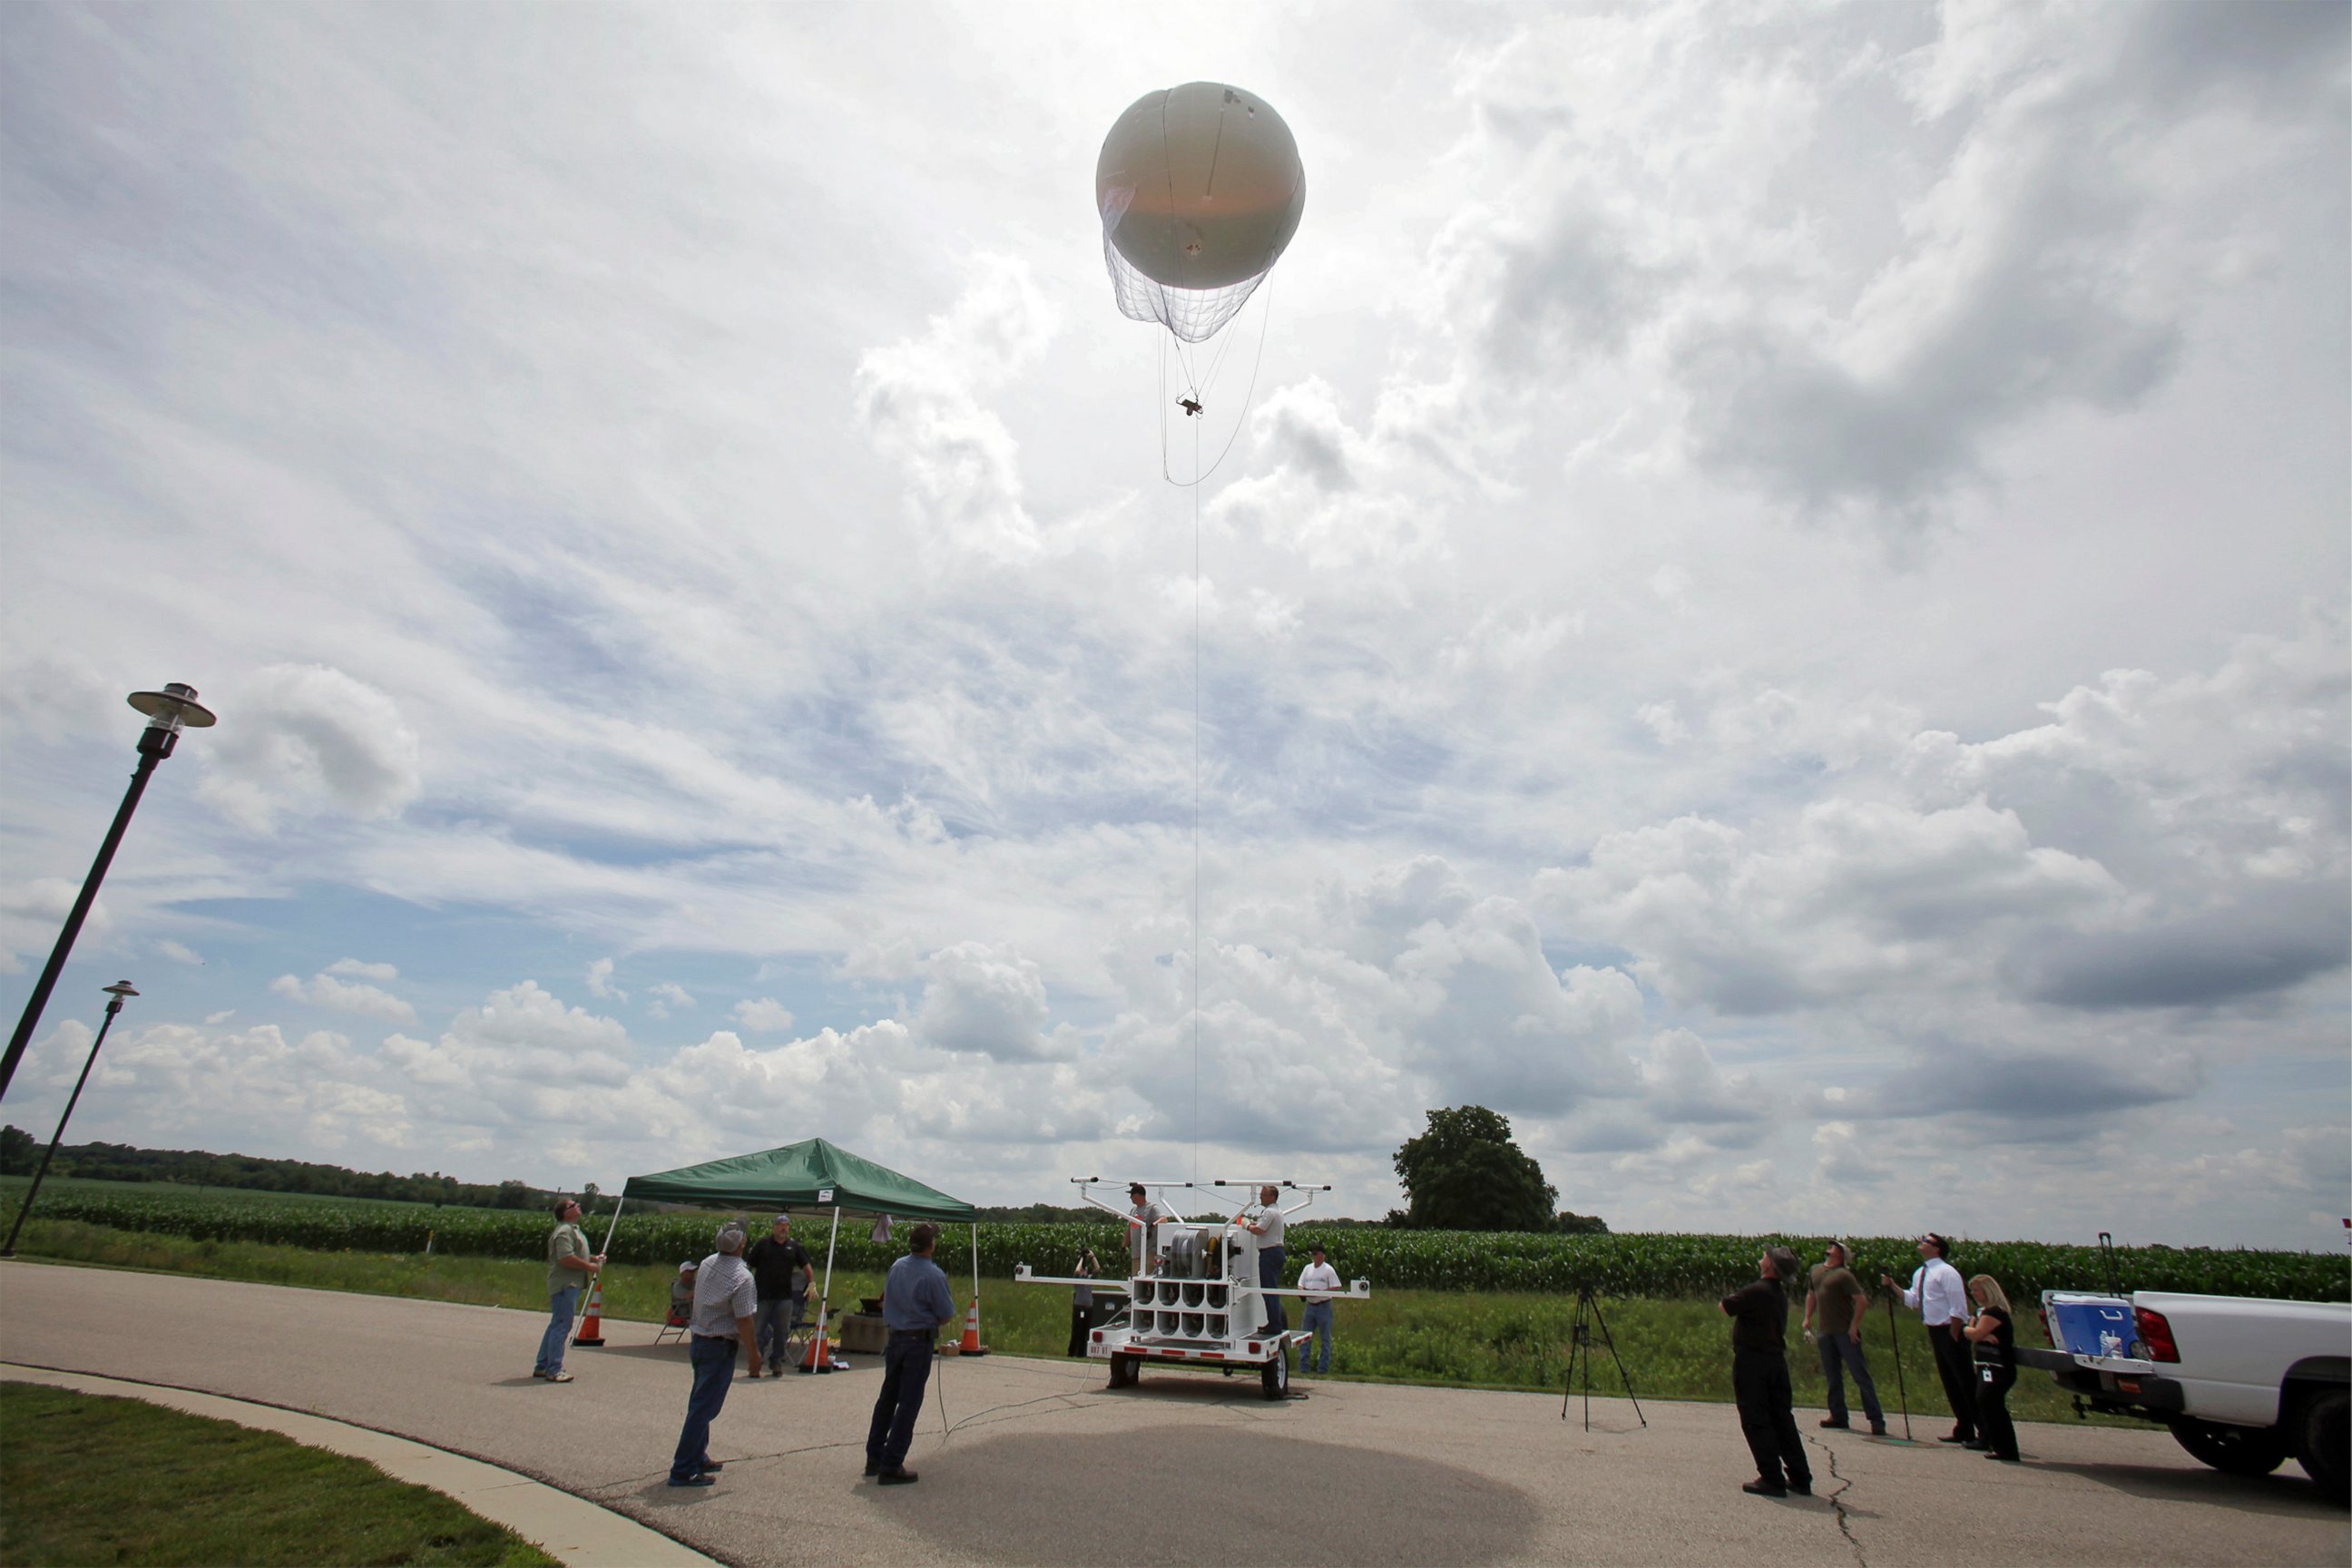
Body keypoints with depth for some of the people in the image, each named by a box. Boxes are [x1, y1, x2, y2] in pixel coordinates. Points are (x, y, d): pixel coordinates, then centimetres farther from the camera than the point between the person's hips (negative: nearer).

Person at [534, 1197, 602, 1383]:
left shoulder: (572, 1229, 18)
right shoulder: (564, 1231, -16)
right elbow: (566, 1259, -25)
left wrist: (593, 1258, 14)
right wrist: (589, 1266, -17)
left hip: (570, 1285, 11)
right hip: (565, 1285, -11)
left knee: (556, 1325, 16)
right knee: (561, 1326, -9)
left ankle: (542, 1367, 24)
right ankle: (554, 1370, -6)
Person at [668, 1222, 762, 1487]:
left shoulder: (707, 1264, 0)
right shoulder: (742, 1278, -23)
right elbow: (744, 1322, -20)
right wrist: (754, 1354, -7)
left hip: (698, 1341, 8)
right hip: (719, 1347, -8)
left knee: (700, 1403, 20)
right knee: (704, 1408, -1)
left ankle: (698, 1458, 32)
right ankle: (683, 1470, 2)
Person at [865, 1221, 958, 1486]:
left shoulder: (897, 1266, 1)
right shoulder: (933, 1275, -19)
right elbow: (947, 1317, -11)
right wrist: (936, 1320, 10)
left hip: (895, 1337, 7)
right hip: (919, 1342, -7)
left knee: (887, 1398, 19)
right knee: (908, 1404, 2)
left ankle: (874, 1458, 27)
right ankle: (891, 1467, 5)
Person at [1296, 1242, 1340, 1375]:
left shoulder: (1328, 1269, -4)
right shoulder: (1307, 1268, 12)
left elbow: (1335, 1288, -9)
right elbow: (1300, 1285, 14)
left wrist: (1320, 1292, -20)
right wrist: (1302, 1290, -9)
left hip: (1324, 1306, -5)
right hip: (1310, 1305, 5)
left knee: (1325, 1339, 2)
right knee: (1304, 1338, 3)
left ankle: (1323, 1369, 7)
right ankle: (1303, 1368, 8)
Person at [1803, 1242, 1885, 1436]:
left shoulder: (1843, 1274, -13)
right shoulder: (1815, 1270, 10)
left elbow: (1862, 1300, -17)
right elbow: (1811, 1294, 21)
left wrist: (1854, 1326, -15)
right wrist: (1808, 1318, 15)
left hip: (1845, 1332, -7)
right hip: (1825, 1332, 7)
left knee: (1860, 1375, -2)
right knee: (1832, 1376, 13)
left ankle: (1877, 1421, 4)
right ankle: (1838, 1416, 22)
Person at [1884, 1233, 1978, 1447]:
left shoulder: (1945, 1272, -15)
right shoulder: (1919, 1273, 12)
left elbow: (1958, 1307, -17)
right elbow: (1912, 1299, 15)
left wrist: (1953, 1336, -17)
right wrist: (1893, 1286, 2)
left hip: (1951, 1332, -9)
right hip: (1936, 1331, 9)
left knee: (1966, 1383, -3)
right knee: (1950, 1382, 15)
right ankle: (1963, 1430, 25)